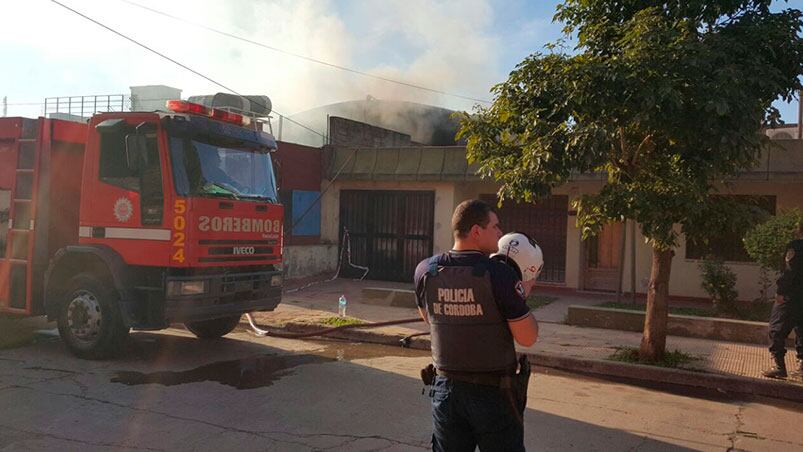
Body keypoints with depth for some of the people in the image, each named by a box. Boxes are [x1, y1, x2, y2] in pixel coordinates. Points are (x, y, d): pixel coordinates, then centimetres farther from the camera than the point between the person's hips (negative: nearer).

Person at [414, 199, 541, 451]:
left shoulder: (425, 271, -5)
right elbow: (527, 338, -15)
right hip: (493, 392, -4)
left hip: (446, 388, 4)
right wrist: (524, 293, 1)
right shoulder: (500, 274, -19)